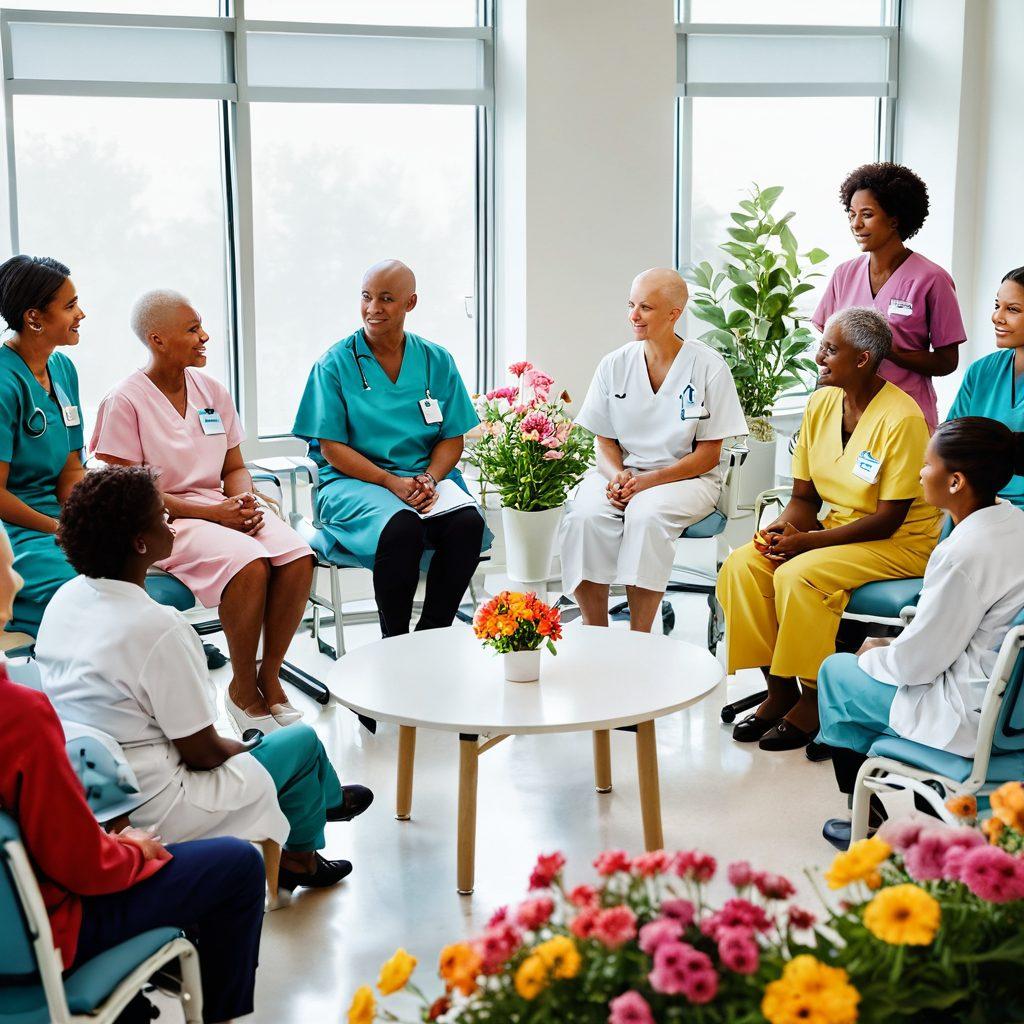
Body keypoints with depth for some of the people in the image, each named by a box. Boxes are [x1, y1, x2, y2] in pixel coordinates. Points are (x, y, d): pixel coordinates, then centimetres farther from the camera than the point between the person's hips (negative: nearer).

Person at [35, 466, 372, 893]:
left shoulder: (65, 598, -2)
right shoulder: (157, 627, -27)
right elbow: (202, 753, -19)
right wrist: (244, 748, 5)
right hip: (146, 815, -8)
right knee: (302, 741, 10)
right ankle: (299, 857, 34)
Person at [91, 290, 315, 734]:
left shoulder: (213, 391, 11)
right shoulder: (126, 401, -7)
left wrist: (245, 501, -8)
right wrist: (212, 513, -17)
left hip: (223, 508, 6)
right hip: (165, 522, -6)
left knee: (298, 556, -23)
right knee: (248, 563, -33)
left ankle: (269, 677, -7)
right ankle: (242, 689, -12)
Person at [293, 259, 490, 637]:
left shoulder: (436, 361, 11)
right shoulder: (334, 364, 2)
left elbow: (452, 439, 9)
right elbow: (331, 447, -3)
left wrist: (429, 479, -12)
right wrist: (391, 482, -16)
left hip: (427, 476, 3)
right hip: (353, 481, -3)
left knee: (468, 521, -29)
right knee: (402, 526, -36)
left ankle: (431, 635, -14)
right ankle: (394, 642, -18)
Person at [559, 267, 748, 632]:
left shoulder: (708, 367, -5)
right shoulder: (614, 365, 5)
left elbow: (708, 454, -4)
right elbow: (605, 441, 10)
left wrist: (649, 480, -17)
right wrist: (616, 476, -13)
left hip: (686, 477, -3)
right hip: (622, 473, 3)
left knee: (646, 513, -35)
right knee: (584, 514, -29)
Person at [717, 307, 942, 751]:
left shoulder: (901, 418, -19)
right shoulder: (822, 402, 2)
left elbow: (887, 520, -19)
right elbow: (804, 497, 8)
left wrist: (808, 540, -24)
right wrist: (783, 527, -15)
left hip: (899, 544, -7)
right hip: (834, 529, 7)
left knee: (798, 574, -30)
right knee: (743, 564, -15)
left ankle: (813, 699, -11)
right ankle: (779, 690, -4)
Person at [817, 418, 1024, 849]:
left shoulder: (965, 553, -27)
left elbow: (917, 662, -19)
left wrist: (876, 654, 2)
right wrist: (892, 647, 12)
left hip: (971, 717, -9)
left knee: (835, 671, 13)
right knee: (878, 653, 27)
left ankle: (868, 817, 25)